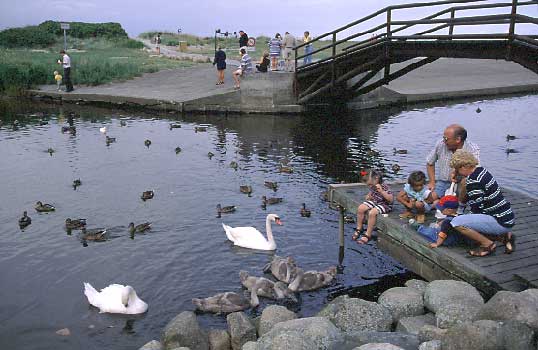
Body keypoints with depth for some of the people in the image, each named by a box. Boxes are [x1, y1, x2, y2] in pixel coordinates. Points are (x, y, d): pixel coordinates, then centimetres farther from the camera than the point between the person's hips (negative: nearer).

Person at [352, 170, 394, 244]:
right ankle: (359, 229, 7)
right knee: (360, 208, -10)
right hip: (374, 202, 8)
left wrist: (381, 191, -40)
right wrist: (368, 197, 1)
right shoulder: (373, 187, -2)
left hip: (385, 205, -8)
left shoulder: (384, 187, -24)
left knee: (372, 213, -33)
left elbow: (391, 199, -31)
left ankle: (368, 235, -21)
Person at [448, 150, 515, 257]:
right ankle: (505, 237, 15)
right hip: (506, 217, 10)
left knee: (456, 222, -20)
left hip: (500, 222, -10)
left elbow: (476, 210, -15)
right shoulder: (481, 170, 9)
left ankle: (488, 244, -4)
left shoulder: (473, 181, -21)